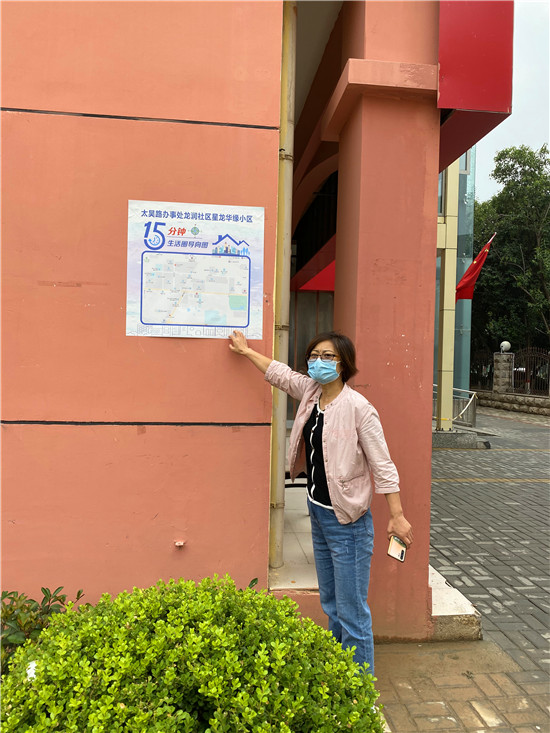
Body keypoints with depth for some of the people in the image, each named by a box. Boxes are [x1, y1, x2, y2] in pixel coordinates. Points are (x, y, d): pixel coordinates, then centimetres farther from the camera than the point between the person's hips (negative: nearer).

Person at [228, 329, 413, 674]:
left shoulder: (358, 407, -17)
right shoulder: (310, 392, 3)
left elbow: (382, 464, -15)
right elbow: (280, 373, 20)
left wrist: (397, 515, -17)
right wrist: (246, 351, 31)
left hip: (347, 522, -8)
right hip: (318, 513, 8)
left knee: (352, 611, 0)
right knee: (331, 604, 20)